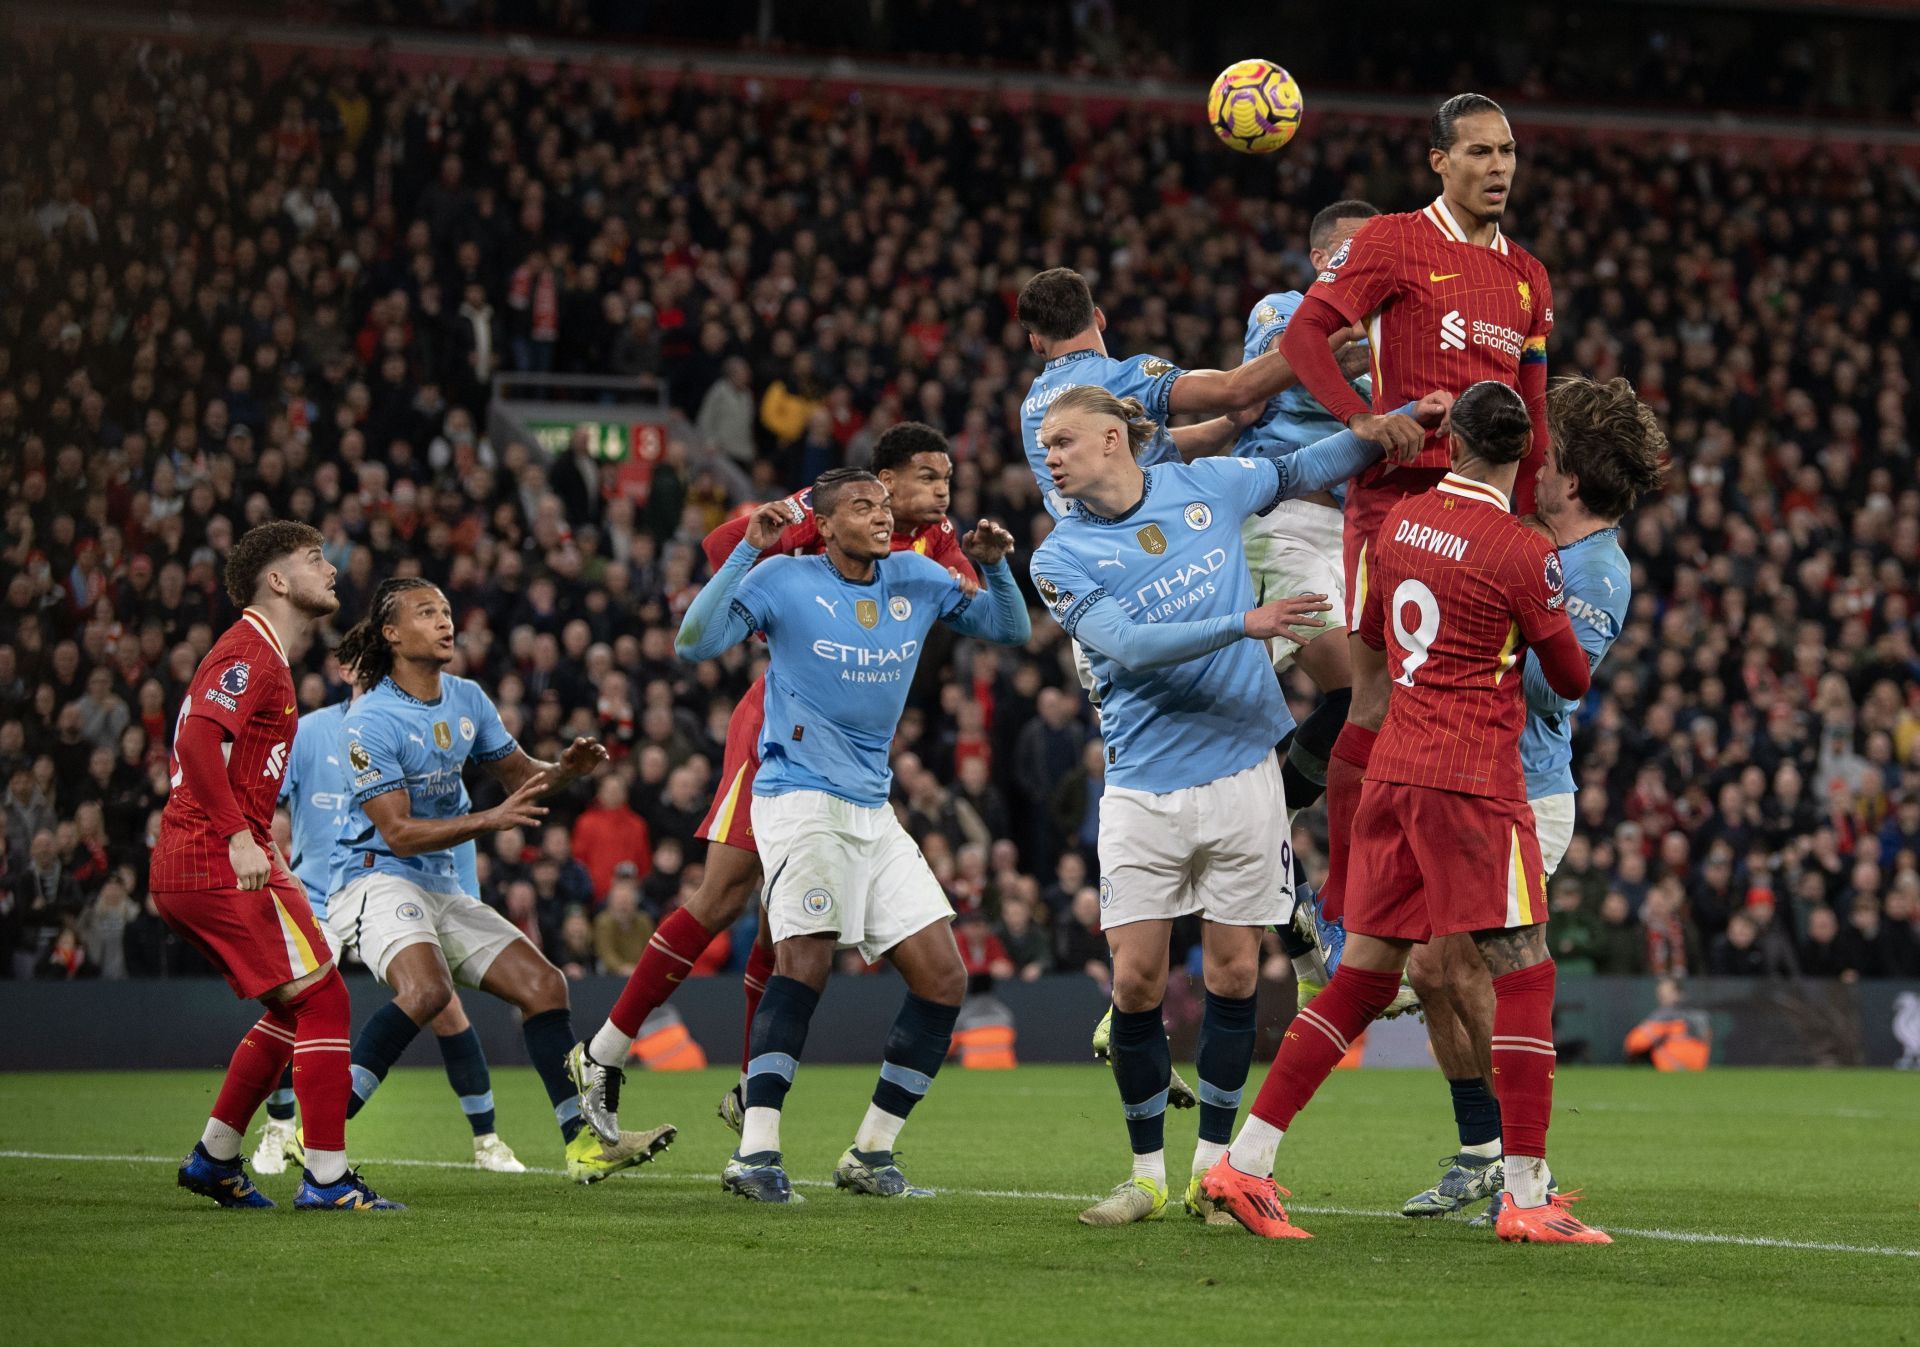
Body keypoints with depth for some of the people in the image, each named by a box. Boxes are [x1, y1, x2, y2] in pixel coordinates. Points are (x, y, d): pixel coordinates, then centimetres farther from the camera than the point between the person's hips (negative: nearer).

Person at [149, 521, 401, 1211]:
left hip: (183, 869, 11)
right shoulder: (252, 653, -10)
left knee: (297, 1009, 16)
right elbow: (199, 741, -24)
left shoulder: (257, 654, 22)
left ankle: (214, 1157, 19)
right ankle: (326, 1177, -10)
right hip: (221, 865, -11)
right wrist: (240, 839, -28)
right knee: (321, 998, -9)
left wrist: (267, 847, 21)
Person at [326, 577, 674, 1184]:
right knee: (427, 988, -34)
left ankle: (583, 1144, 5)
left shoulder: (466, 699, 8)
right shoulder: (369, 723, -15)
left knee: (543, 984, 0)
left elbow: (519, 773, 20)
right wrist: (491, 820, -28)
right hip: (377, 878, -8)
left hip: (441, 889, 8)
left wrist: (566, 770, -3)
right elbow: (399, 833, -20)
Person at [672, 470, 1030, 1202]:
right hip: (799, 796, -7)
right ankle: (755, 1154, -28)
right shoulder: (785, 580, -4)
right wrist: (747, 552, -20)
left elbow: (1010, 631, 17)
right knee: (806, 957, -26)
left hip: (873, 811, 7)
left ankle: (870, 1154, 11)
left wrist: (995, 565, -2)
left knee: (943, 979, 1)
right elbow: (694, 643, -13)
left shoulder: (916, 579, 10)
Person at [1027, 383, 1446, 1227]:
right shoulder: (1061, 560, -3)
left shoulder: (1203, 487, 4)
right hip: (1143, 788, -1)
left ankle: (1214, 1166, 13)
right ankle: (1148, 1173, 9)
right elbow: (1129, 645, -18)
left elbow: (1302, 471, 22)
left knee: (1233, 973, 3)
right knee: (1136, 979, -4)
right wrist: (1242, 624, -27)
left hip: (1241, 770, 1)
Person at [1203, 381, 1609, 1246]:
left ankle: (1246, 1160, 8)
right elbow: (1570, 680, 2)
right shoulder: (1522, 553, -10)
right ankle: (1525, 1197, -7)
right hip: (1475, 781, -7)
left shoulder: (1402, 521, 8)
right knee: (1523, 973, -2)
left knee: (1364, 974, 11)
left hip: (1392, 775, 7)